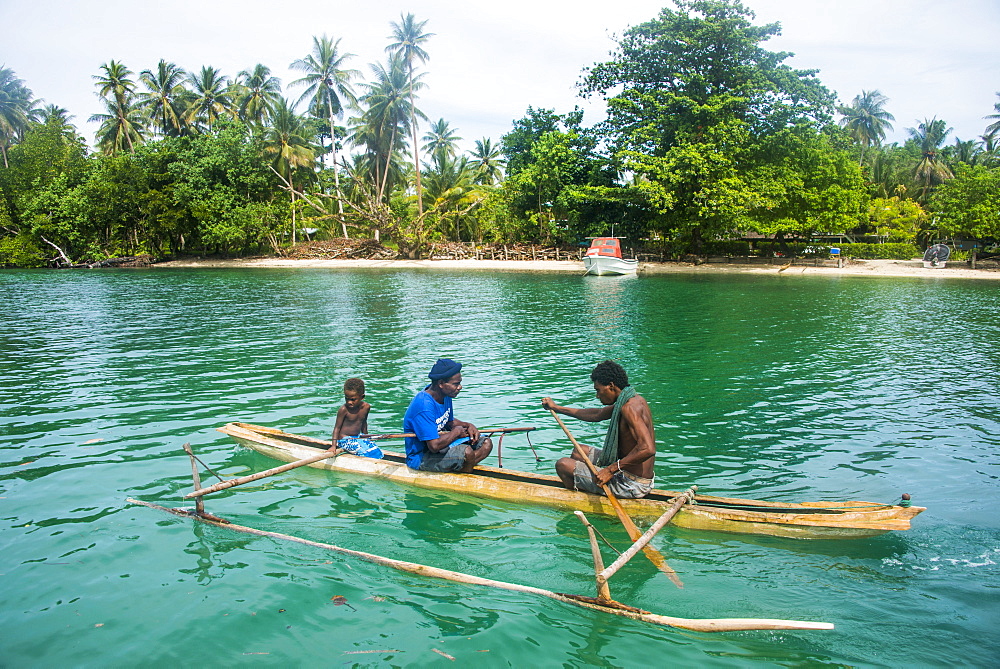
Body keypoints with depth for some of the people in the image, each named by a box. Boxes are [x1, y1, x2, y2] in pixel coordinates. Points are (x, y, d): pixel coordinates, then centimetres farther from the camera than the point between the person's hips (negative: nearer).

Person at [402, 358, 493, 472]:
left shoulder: (445, 396, 1)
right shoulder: (424, 406, -28)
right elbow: (435, 446, -32)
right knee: (466, 452, -31)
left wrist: (468, 426, -2)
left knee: (486, 443, -1)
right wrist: (457, 432, -16)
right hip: (421, 457, -10)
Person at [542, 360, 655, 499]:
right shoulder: (635, 399, 8)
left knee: (563, 465, -7)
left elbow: (648, 449, -35)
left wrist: (611, 469, -31)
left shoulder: (629, 408, -23)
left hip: (633, 485, -10)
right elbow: (597, 415, 22)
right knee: (579, 452, 25)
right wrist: (556, 408, 26)